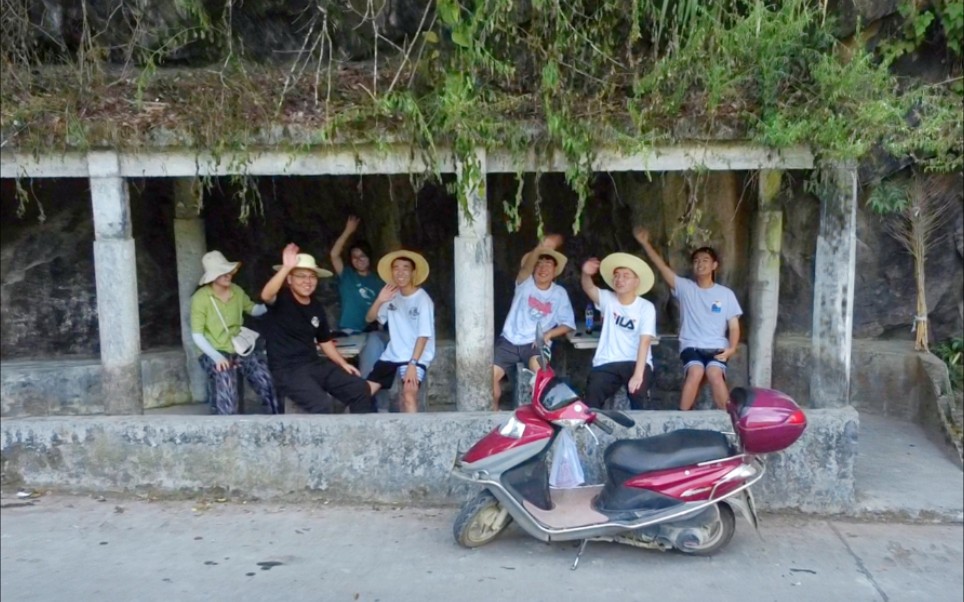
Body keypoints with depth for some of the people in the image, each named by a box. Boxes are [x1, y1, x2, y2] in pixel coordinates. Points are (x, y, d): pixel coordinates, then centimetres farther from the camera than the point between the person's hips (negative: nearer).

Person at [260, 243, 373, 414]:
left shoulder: (316, 308, 12)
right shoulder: (281, 299, -7)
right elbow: (266, 295, -32)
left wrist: (343, 363, 8)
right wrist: (286, 268, -44)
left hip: (315, 364, 7)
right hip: (287, 369, -7)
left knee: (361, 390, -5)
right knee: (323, 405, -30)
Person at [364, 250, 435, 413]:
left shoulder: (422, 299, -12)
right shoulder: (392, 296, 5)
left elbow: (423, 335, -15)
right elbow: (370, 318, 9)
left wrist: (412, 364, -23)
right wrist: (379, 301, -10)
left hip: (416, 357, -6)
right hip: (392, 355, 6)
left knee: (409, 395, -29)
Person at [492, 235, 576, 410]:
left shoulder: (559, 293, 5)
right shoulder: (525, 283, 2)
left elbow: (568, 324, 4)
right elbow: (526, 267, -21)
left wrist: (548, 334, -13)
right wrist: (541, 247, -38)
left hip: (536, 343, -1)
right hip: (509, 341, 1)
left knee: (538, 366, -34)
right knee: (490, 374, -17)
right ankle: (494, 409, 9)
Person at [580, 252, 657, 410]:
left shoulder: (646, 307, -3)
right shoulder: (608, 299, 5)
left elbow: (645, 341, -14)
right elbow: (589, 288, -13)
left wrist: (638, 374, -26)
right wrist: (586, 273, -38)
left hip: (636, 362, -2)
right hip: (607, 363, 2)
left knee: (637, 391, -31)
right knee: (592, 395, -23)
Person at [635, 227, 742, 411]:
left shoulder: (726, 294, 9)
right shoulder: (685, 287, 8)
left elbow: (734, 327, 8)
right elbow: (662, 266, -1)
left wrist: (731, 348, -11)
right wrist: (645, 243, -10)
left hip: (716, 348, 0)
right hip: (691, 346, 0)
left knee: (715, 374, -31)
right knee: (696, 371, -32)